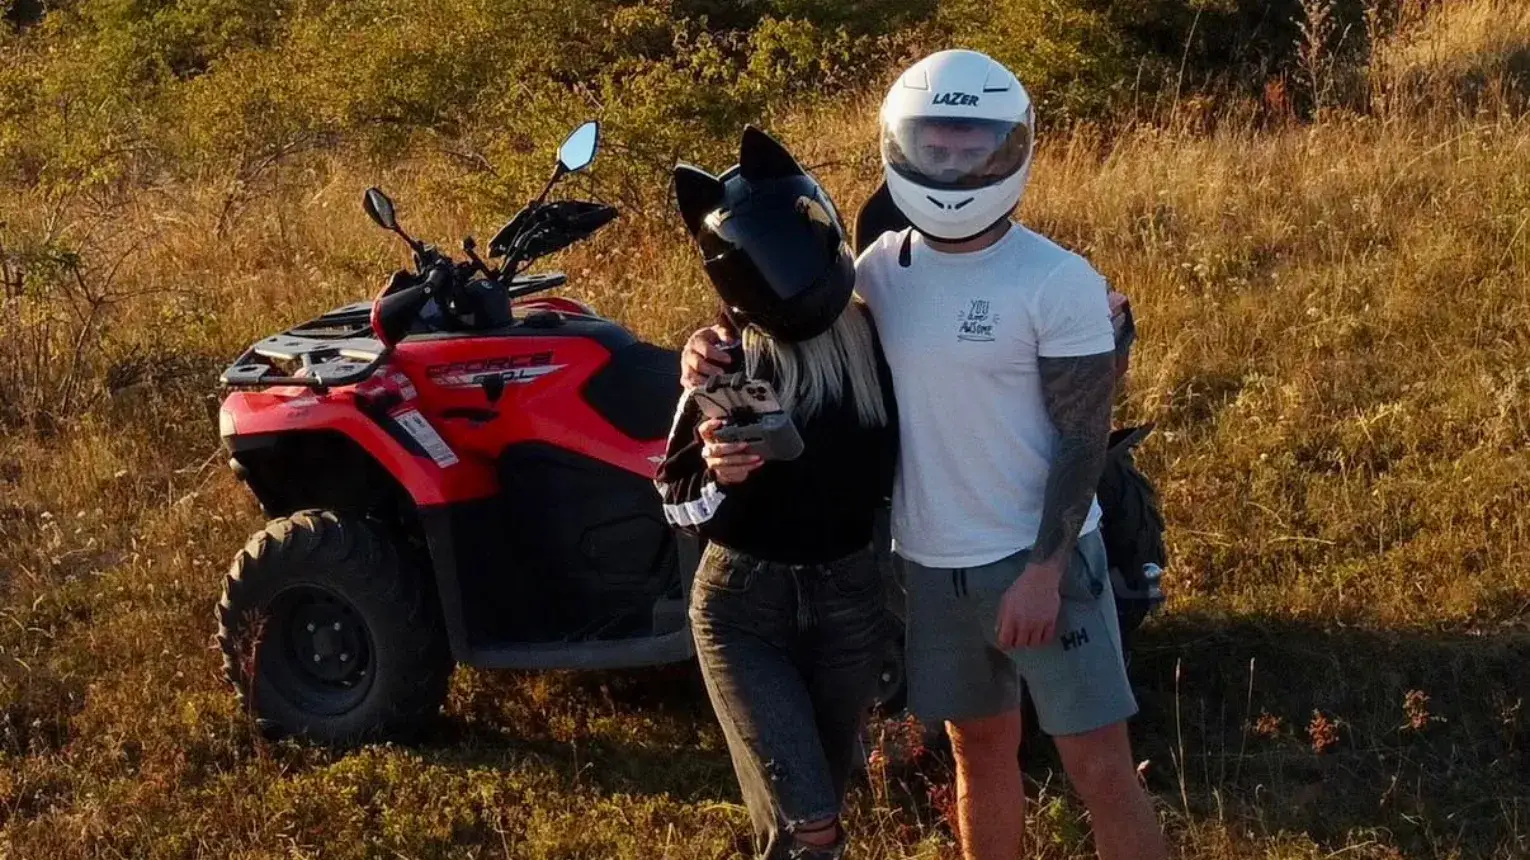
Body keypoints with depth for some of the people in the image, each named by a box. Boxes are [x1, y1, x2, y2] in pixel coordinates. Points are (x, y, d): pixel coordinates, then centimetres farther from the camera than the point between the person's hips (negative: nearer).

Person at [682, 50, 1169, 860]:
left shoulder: (1060, 283, -13)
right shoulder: (881, 267, 1)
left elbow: (1082, 440, -12)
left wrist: (1043, 570, -19)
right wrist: (719, 348, -8)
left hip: (1038, 560, -4)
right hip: (931, 565, 4)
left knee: (1099, 766, 0)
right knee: (980, 749, 17)